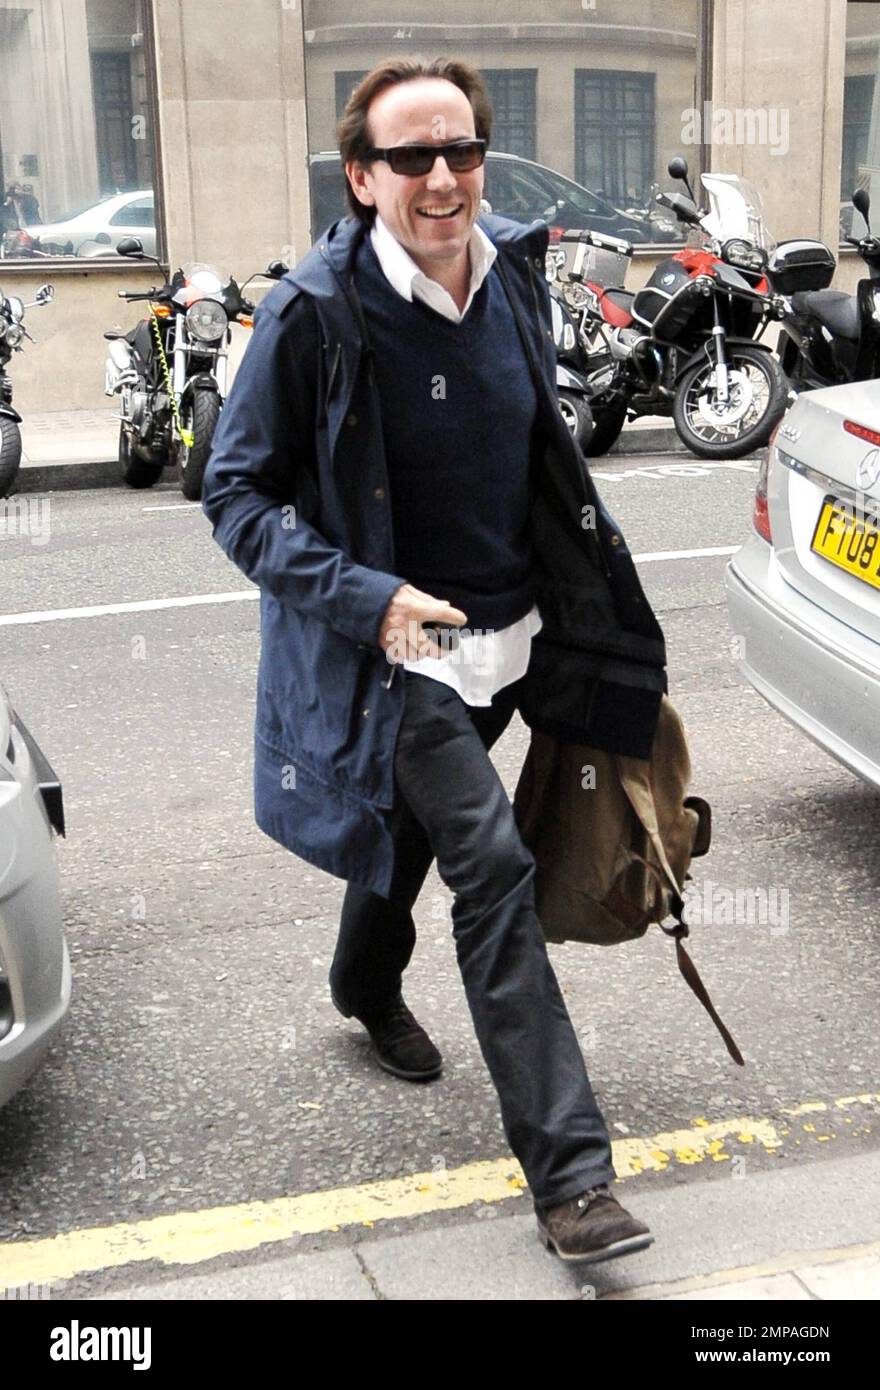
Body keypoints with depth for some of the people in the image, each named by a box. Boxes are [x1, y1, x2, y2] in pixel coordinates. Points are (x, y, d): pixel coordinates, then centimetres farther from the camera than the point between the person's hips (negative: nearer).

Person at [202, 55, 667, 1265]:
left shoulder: (516, 277, -1)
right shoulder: (316, 313, -19)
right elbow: (236, 492, -14)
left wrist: (576, 597, 16)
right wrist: (364, 598, -25)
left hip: (503, 637, 6)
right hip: (391, 647, -6)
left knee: (409, 834, 24)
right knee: (492, 864, -15)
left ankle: (367, 990, 54)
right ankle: (567, 1169, -7)